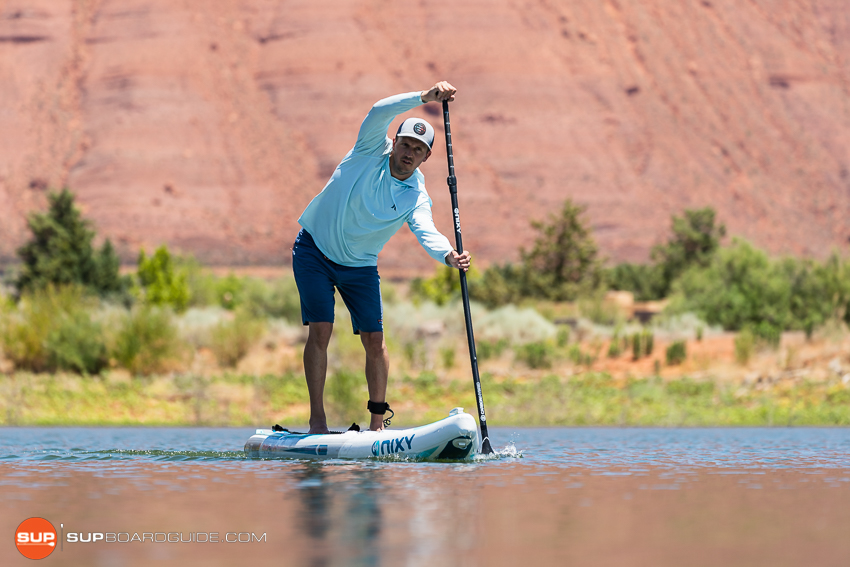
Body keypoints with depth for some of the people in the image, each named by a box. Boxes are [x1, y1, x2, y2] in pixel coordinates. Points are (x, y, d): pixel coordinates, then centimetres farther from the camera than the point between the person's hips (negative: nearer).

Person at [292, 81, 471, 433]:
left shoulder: (416, 196, -9)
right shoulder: (372, 151, -13)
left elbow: (426, 232, -28)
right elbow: (380, 112, -31)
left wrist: (448, 256, -49)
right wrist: (425, 98, -41)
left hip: (360, 266, 3)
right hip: (314, 251, -3)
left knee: (374, 340, -2)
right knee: (320, 330, -14)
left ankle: (377, 420, 13)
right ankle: (317, 419, -8)